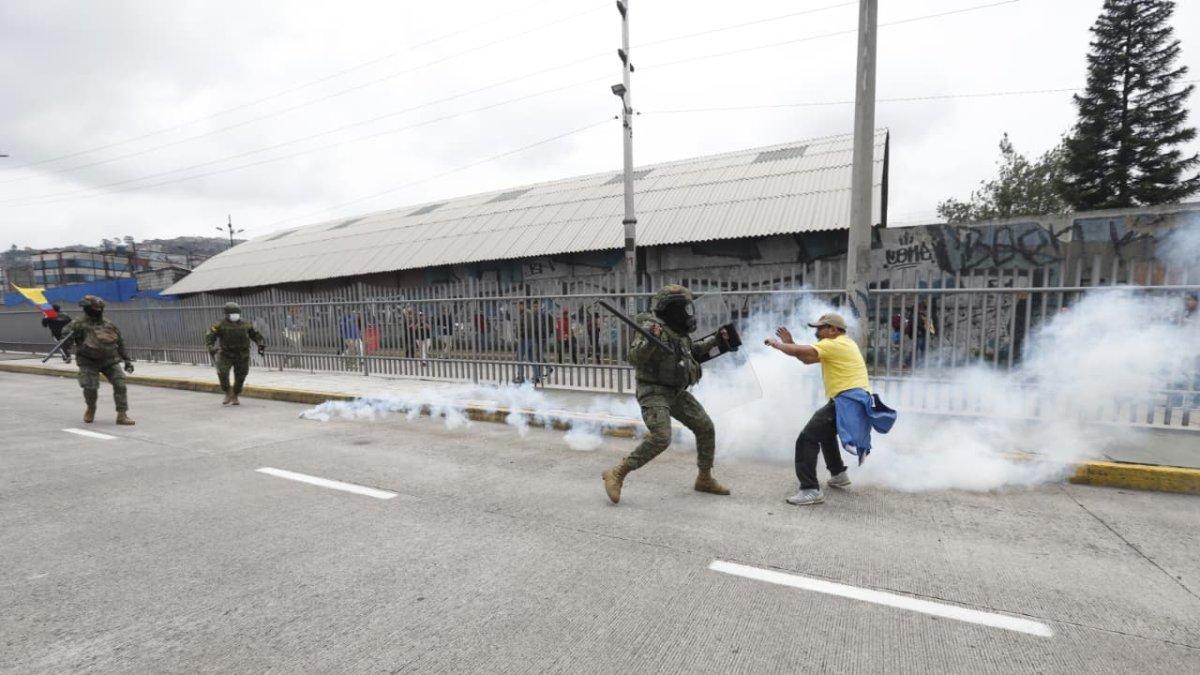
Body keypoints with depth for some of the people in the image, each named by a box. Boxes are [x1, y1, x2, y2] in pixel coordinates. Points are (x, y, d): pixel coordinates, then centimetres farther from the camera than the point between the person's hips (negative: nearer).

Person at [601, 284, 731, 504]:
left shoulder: (677, 330, 9)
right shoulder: (651, 326, -16)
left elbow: (691, 350, 29)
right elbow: (635, 358, -25)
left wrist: (715, 340, 21)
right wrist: (650, 340, -41)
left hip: (677, 393, 9)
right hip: (653, 393, -9)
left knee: (706, 428, 8)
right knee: (660, 438, -24)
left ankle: (705, 479, 24)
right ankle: (616, 474, -11)